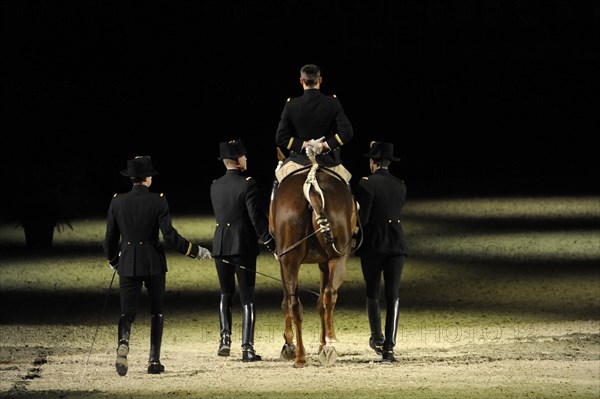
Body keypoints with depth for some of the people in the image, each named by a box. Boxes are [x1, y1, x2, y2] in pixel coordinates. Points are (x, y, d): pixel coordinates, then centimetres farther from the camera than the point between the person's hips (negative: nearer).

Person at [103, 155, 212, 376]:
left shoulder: (117, 202, -1)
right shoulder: (158, 201, -9)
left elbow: (110, 238, 3)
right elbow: (169, 235, -14)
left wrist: (113, 261, 21)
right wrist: (195, 251, -3)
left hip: (127, 264, 1)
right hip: (153, 263, -1)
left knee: (127, 311, 1)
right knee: (156, 312, 13)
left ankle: (123, 341, -31)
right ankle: (154, 360, 11)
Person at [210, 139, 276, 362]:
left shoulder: (215, 186, 6)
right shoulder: (247, 184, -12)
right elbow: (256, 217, -15)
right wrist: (269, 242, -6)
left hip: (220, 245, 4)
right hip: (243, 246, -4)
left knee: (226, 294, 19)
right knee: (247, 298, 1)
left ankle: (225, 337, 4)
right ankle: (247, 348, -3)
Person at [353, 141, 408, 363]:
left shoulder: (367, 184, -11)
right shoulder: (400, 186, 5)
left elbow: (362, 218, -15)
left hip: (372, 245, -3)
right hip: (396, 244, 3)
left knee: (372, 293, 15)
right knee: (393, 296, 2)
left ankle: (377, 338, 20)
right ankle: (389, 346, -5)